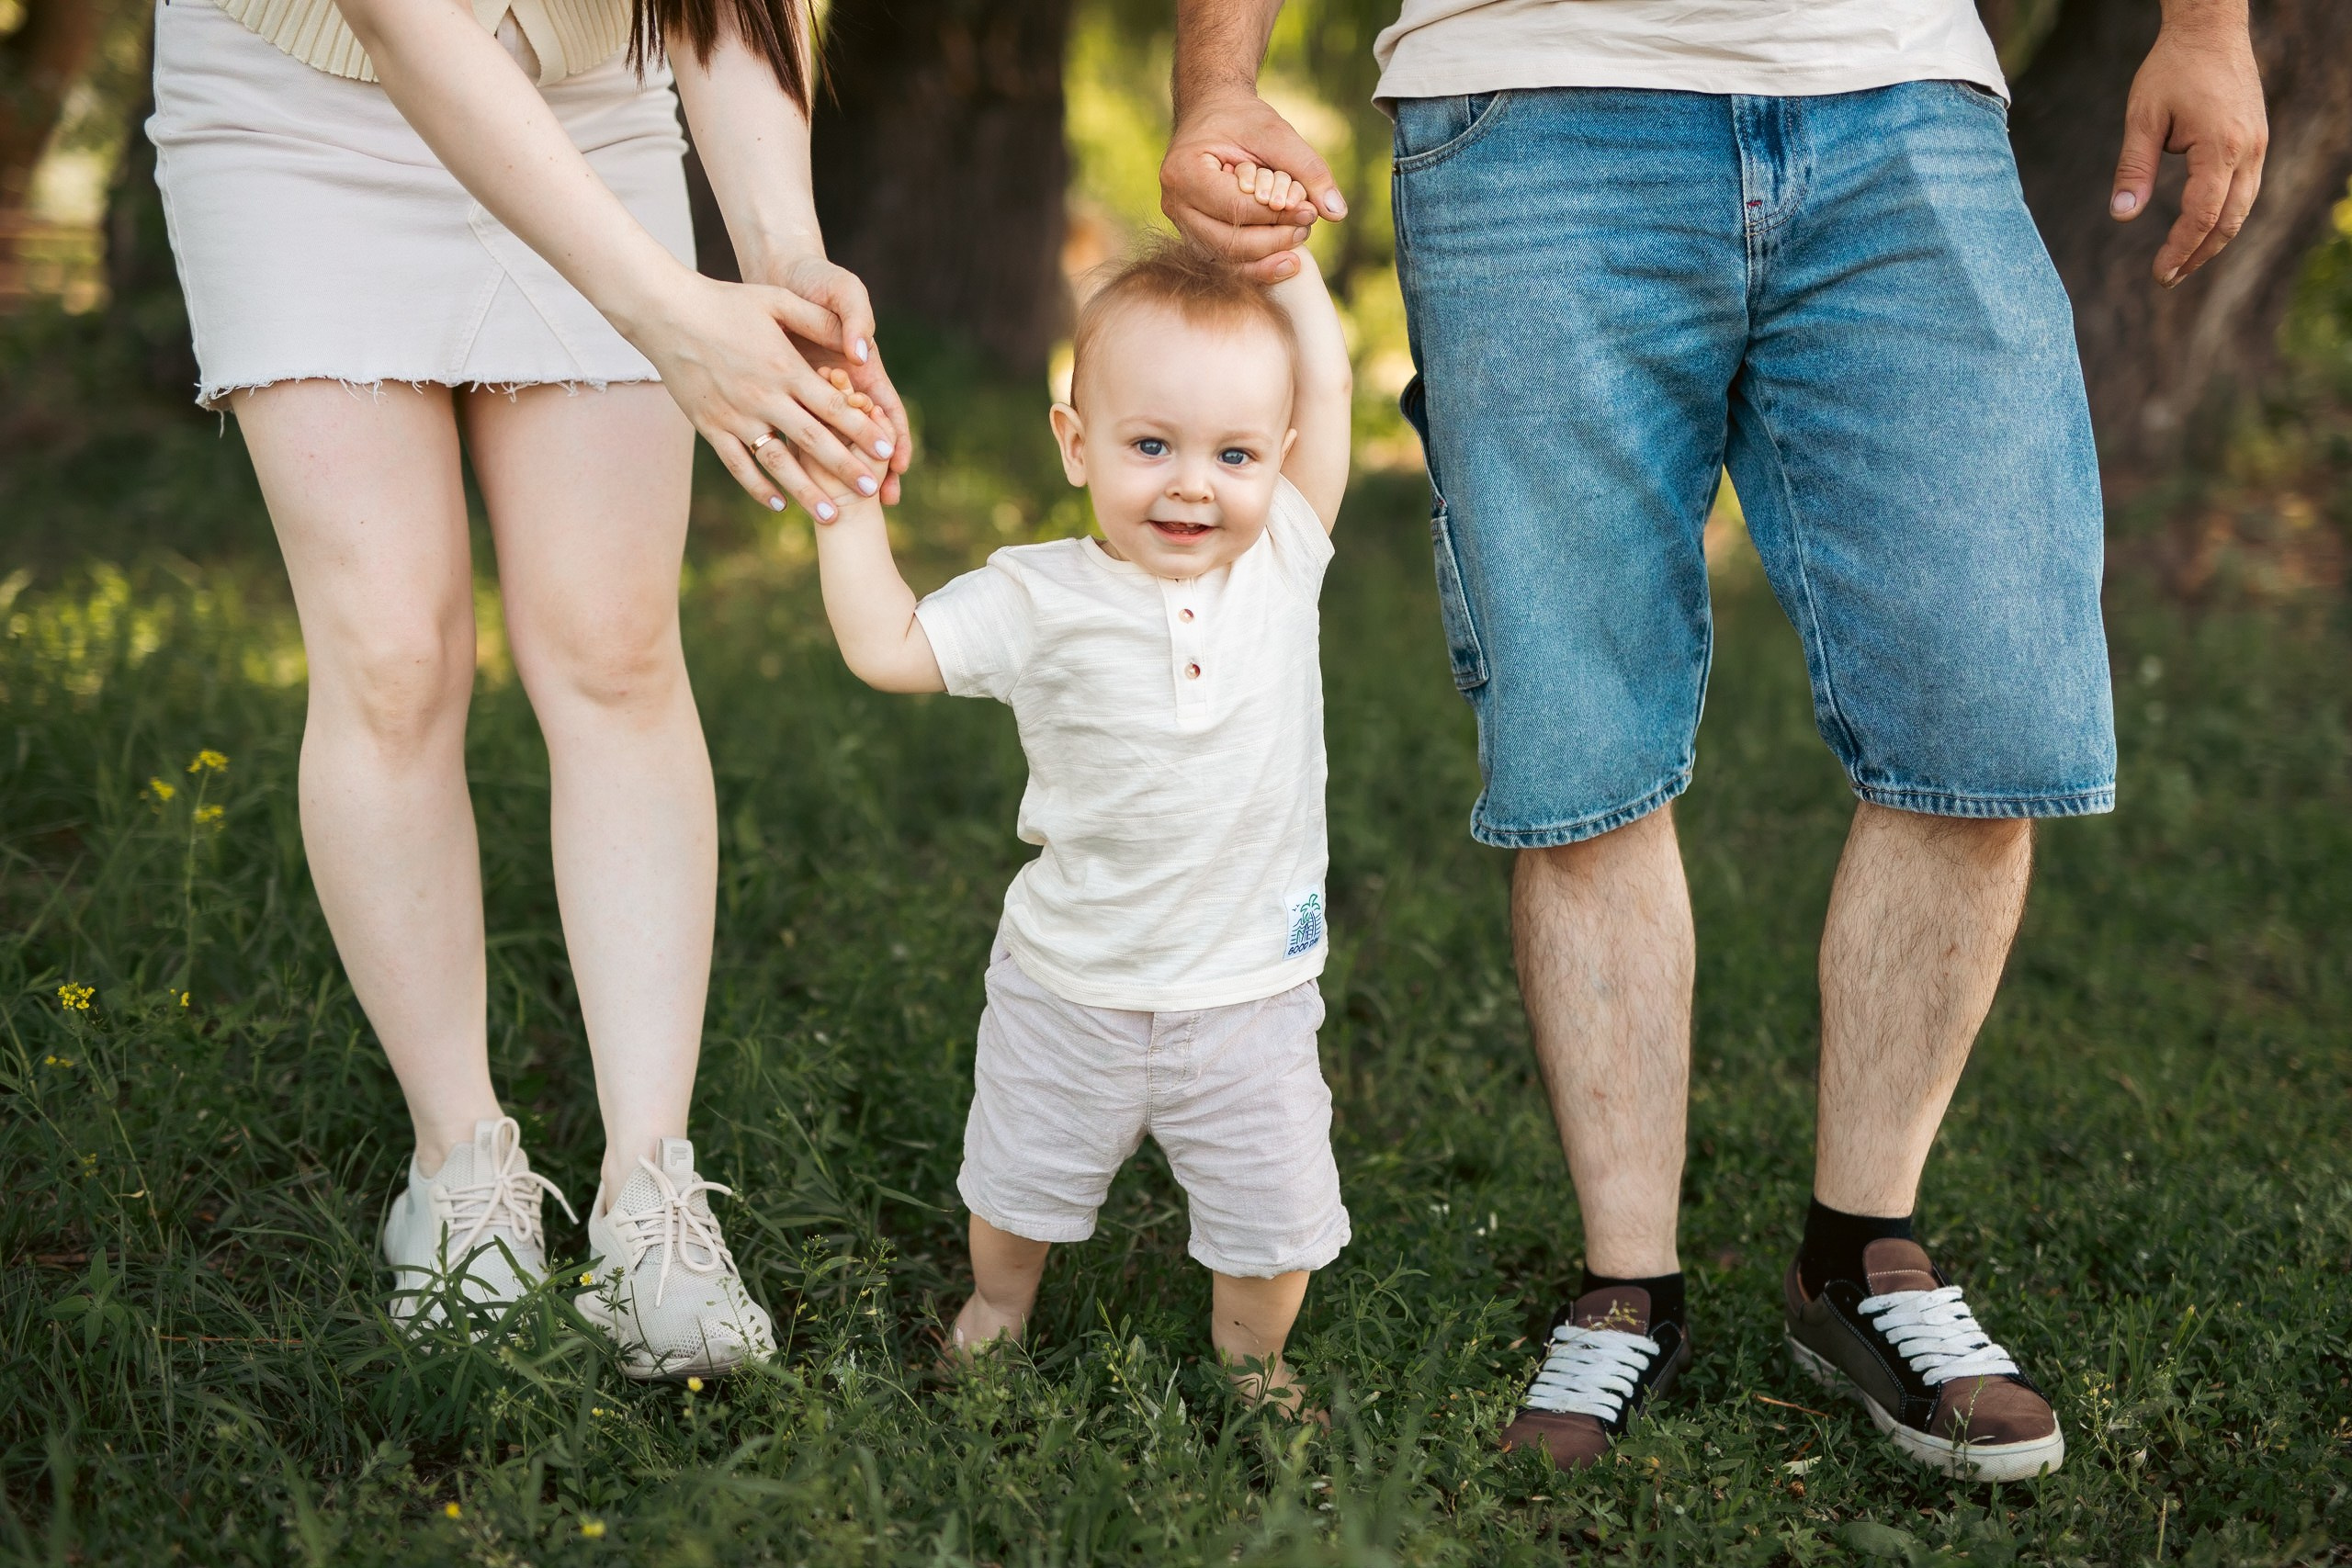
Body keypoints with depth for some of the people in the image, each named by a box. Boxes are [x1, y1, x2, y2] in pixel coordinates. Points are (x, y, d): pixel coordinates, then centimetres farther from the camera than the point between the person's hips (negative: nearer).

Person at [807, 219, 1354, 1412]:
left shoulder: (1284, 563, -8)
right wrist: (852, 501, -14)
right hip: (1072, 992, 0)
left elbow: (1327, 380, -4)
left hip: (1250, 996, 1)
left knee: (1272, 1219, 8)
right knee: (1020, 1184, 21)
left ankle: (1252, 1359, 38)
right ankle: (997, 1313, 51)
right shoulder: (1041, 601, -13)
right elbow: (886, 648, -11)